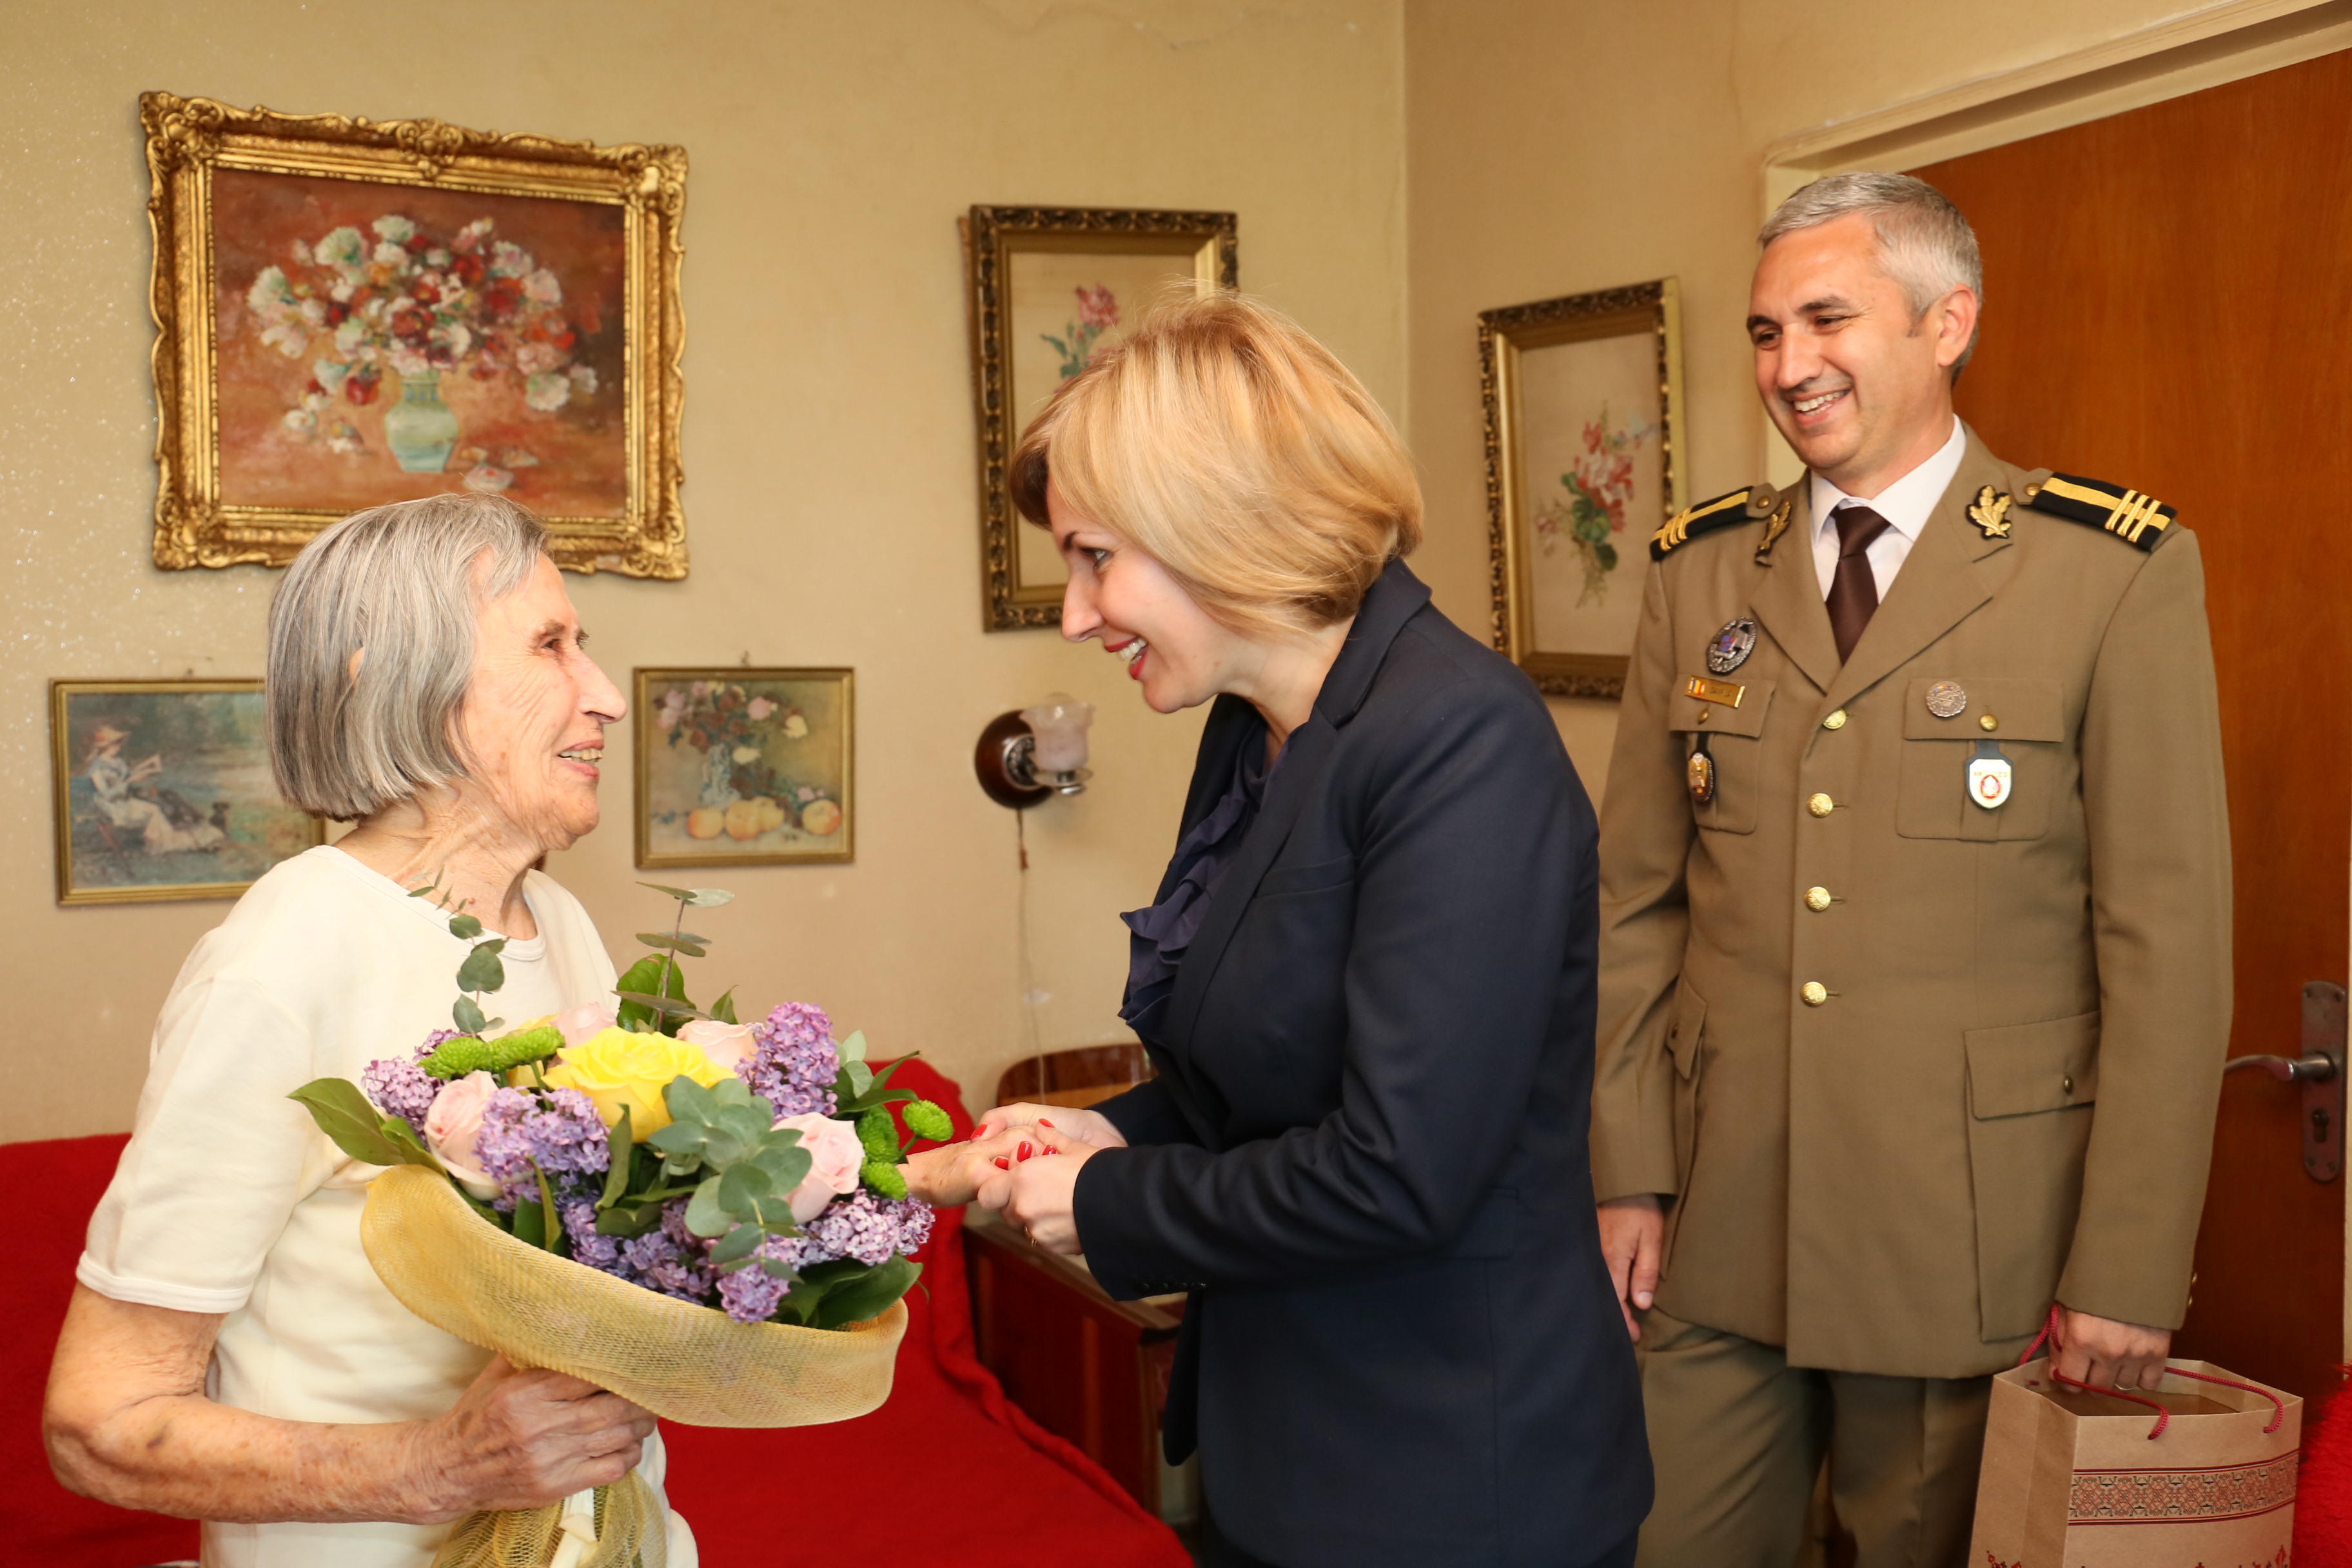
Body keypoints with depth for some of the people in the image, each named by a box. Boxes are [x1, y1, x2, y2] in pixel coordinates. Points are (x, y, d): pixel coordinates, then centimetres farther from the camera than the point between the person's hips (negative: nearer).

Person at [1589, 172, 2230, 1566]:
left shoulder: (2115, 571, -6)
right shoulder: (1701, 571, 6)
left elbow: (2167, 938, -8)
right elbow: (1637, 896, 6)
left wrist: (2130, 1268, -9)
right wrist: (1628, 1174, 2)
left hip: (1968, 1240, -3)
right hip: (1714, 1232, 3)